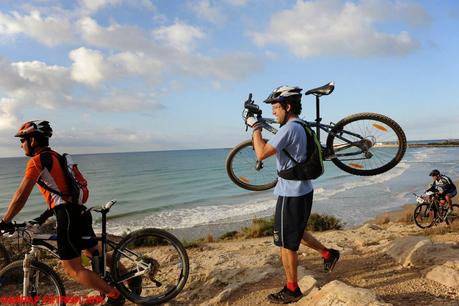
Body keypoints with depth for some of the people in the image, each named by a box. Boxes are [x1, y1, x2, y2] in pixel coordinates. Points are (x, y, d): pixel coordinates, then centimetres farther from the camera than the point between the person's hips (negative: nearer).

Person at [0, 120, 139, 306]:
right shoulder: (55, 157, 19)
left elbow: (21, 197, -13)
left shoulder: (37, 160, -9)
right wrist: (44, 217, 26)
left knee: (72, 270, 1)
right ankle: (131, 278, 29)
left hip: (68, 217, -9)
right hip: (81, 213, 9)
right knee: (94, 253, 24)